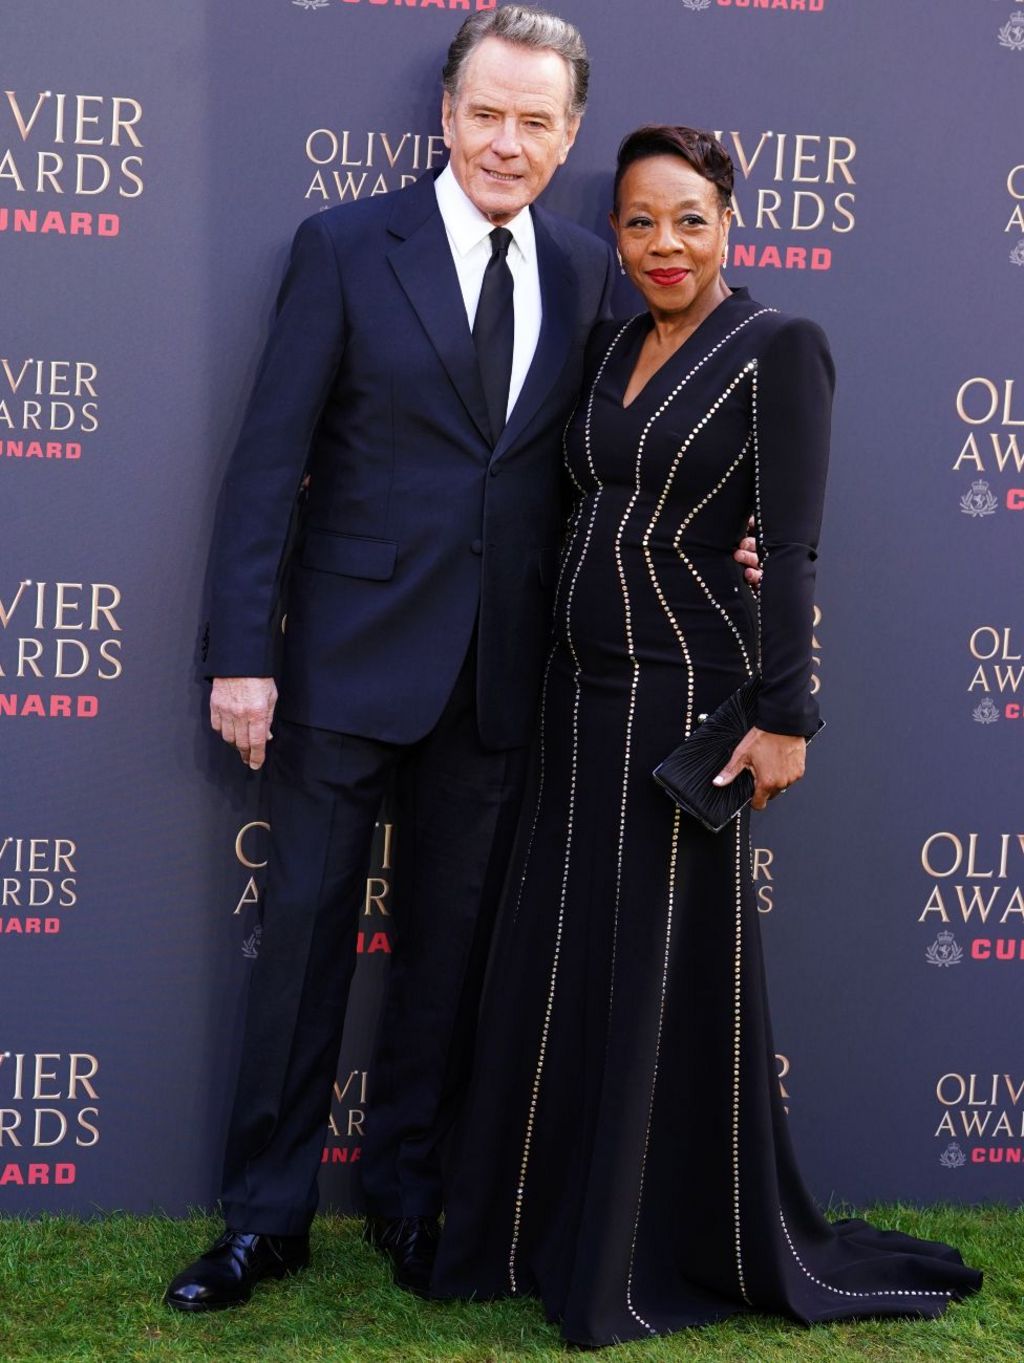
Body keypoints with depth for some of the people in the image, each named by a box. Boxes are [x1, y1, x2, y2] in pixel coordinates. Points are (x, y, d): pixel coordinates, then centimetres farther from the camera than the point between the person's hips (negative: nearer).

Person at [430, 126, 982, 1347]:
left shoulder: (778, 348, -9)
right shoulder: (612, 348, 11)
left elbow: (790, 545, -13)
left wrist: (783, 716, -16)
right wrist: (555, 683, 13)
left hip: (685, 694, -7)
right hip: (581, 690, 7)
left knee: (668, 970, 1)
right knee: (554, 964, 11)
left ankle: (669, 1253, 17)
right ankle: (552, 1231, 26)